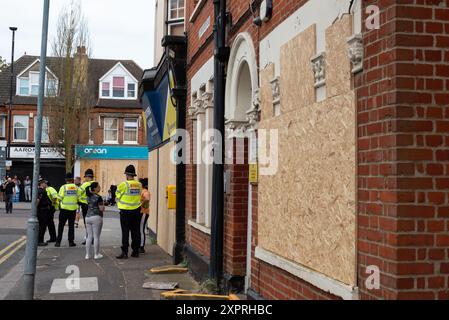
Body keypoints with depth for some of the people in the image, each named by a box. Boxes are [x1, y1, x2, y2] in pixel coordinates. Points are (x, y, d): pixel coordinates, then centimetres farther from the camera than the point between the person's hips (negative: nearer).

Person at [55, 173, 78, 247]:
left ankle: (58, 242, 5)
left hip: (64, 208, -2)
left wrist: (59, 206, 7)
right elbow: (78, 198, 1)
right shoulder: (76, 187, 1)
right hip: (73, 208, 2)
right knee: (71, 225, 9)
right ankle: (71, 241, 8)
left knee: (61, 225, 6)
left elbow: (60, 198, -8)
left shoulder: (63, 187, -6)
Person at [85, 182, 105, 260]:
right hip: (96, 217, -7)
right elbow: (102, 209, -12)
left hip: (88, 217, 7)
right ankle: (96, 254, 7)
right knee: (96, 237, 1)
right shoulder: (98, 197, -11)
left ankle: (88, 254, 13)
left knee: (89, 236, 11)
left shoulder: (88, 196, 11)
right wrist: (103, 204, 6)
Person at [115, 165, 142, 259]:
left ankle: (124, 252, -1)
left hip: (125, 211, -4)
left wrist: (120, 204, 19)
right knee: (136, 231, 10)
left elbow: (118, 196, 0)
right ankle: (135, 251, 15)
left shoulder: (124, 184, -12)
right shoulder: (139, 185, 0)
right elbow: (139, 196, 6)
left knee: (125, 232, 0)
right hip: (136, 210, 4)